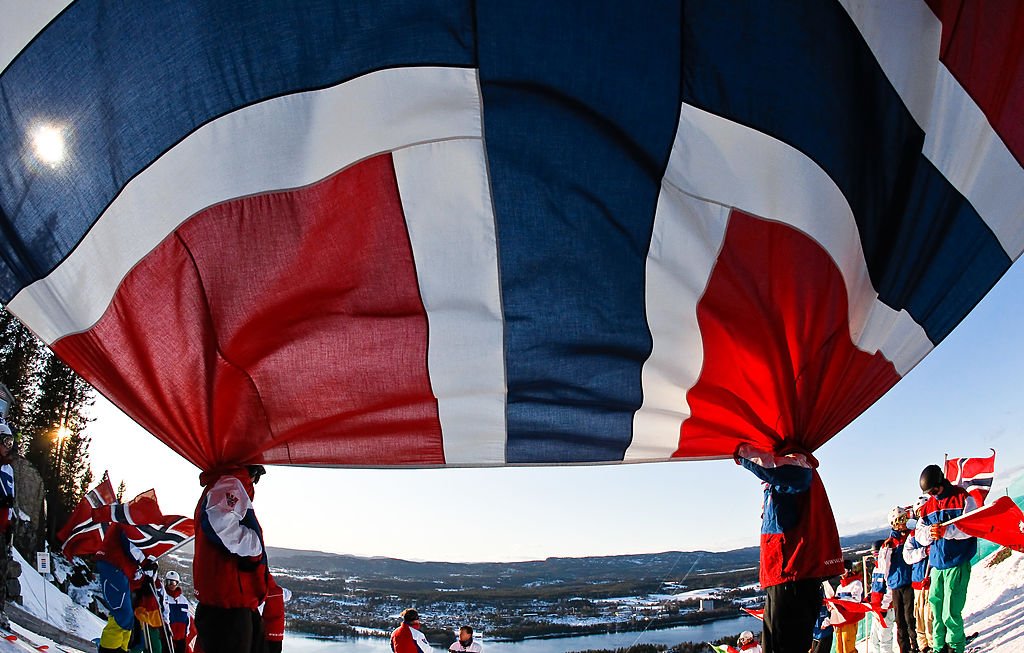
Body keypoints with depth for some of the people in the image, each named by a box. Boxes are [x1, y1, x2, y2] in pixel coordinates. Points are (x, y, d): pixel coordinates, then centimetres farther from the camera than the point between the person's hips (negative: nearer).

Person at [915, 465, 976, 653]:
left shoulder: (963, 498, -2)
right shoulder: (928, 506, 14)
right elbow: (919, 535, 11)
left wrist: (946, 531, -23)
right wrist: (929, 532, -12)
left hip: (957, 564, -5)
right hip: (937, 564, 5)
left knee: (950, 612, -9)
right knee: (936, 607, 5)